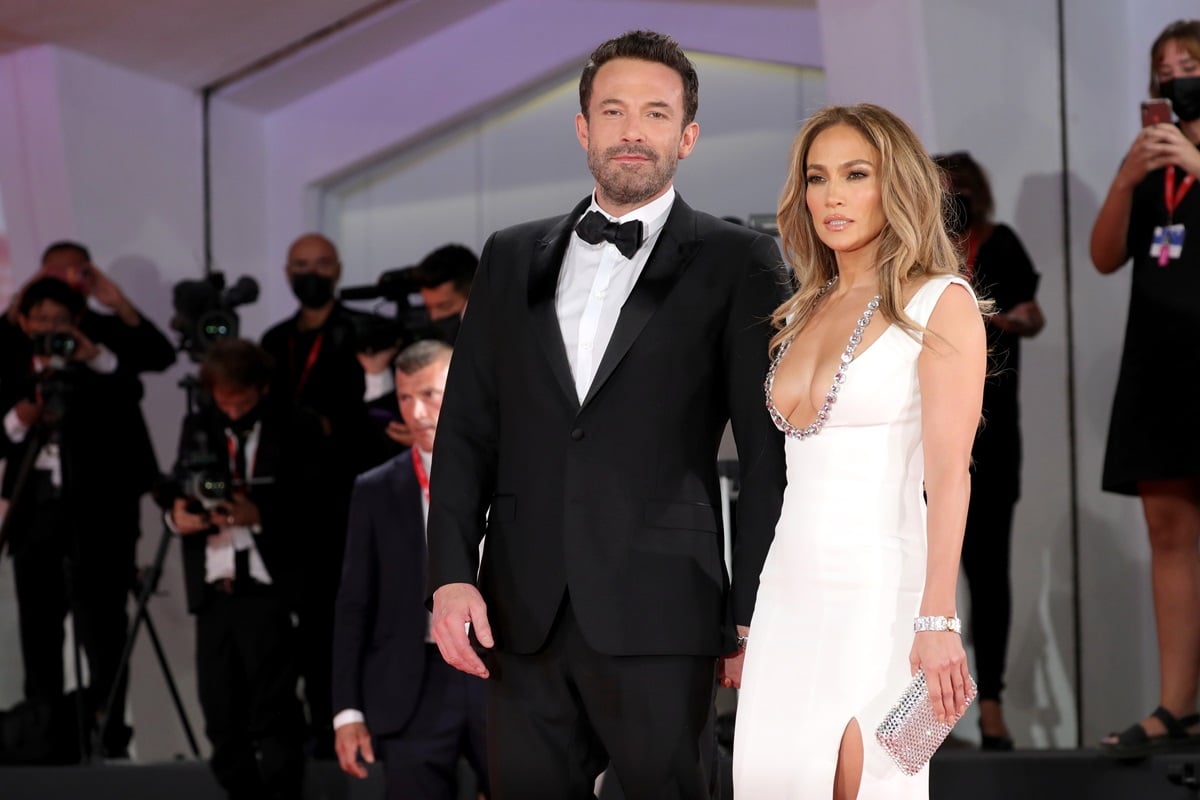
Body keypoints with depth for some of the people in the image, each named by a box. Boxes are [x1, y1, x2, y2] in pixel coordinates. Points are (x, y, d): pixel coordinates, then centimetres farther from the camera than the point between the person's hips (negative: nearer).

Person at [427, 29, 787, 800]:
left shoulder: (736, 264, 3)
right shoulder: (513, 259, 15)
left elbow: (769, 453, 0)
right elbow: (466, 429, 13)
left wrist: (754, 616, -5)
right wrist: (452, 574, 1)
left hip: (659, 619, -3)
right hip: (523, 617, 4)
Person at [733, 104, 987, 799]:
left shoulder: (940, 304, -3)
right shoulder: (805, 313, 16)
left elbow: (949, 474, -12)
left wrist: (937, 619, -21)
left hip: (881, 586, -6)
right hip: (791, 587, 6)